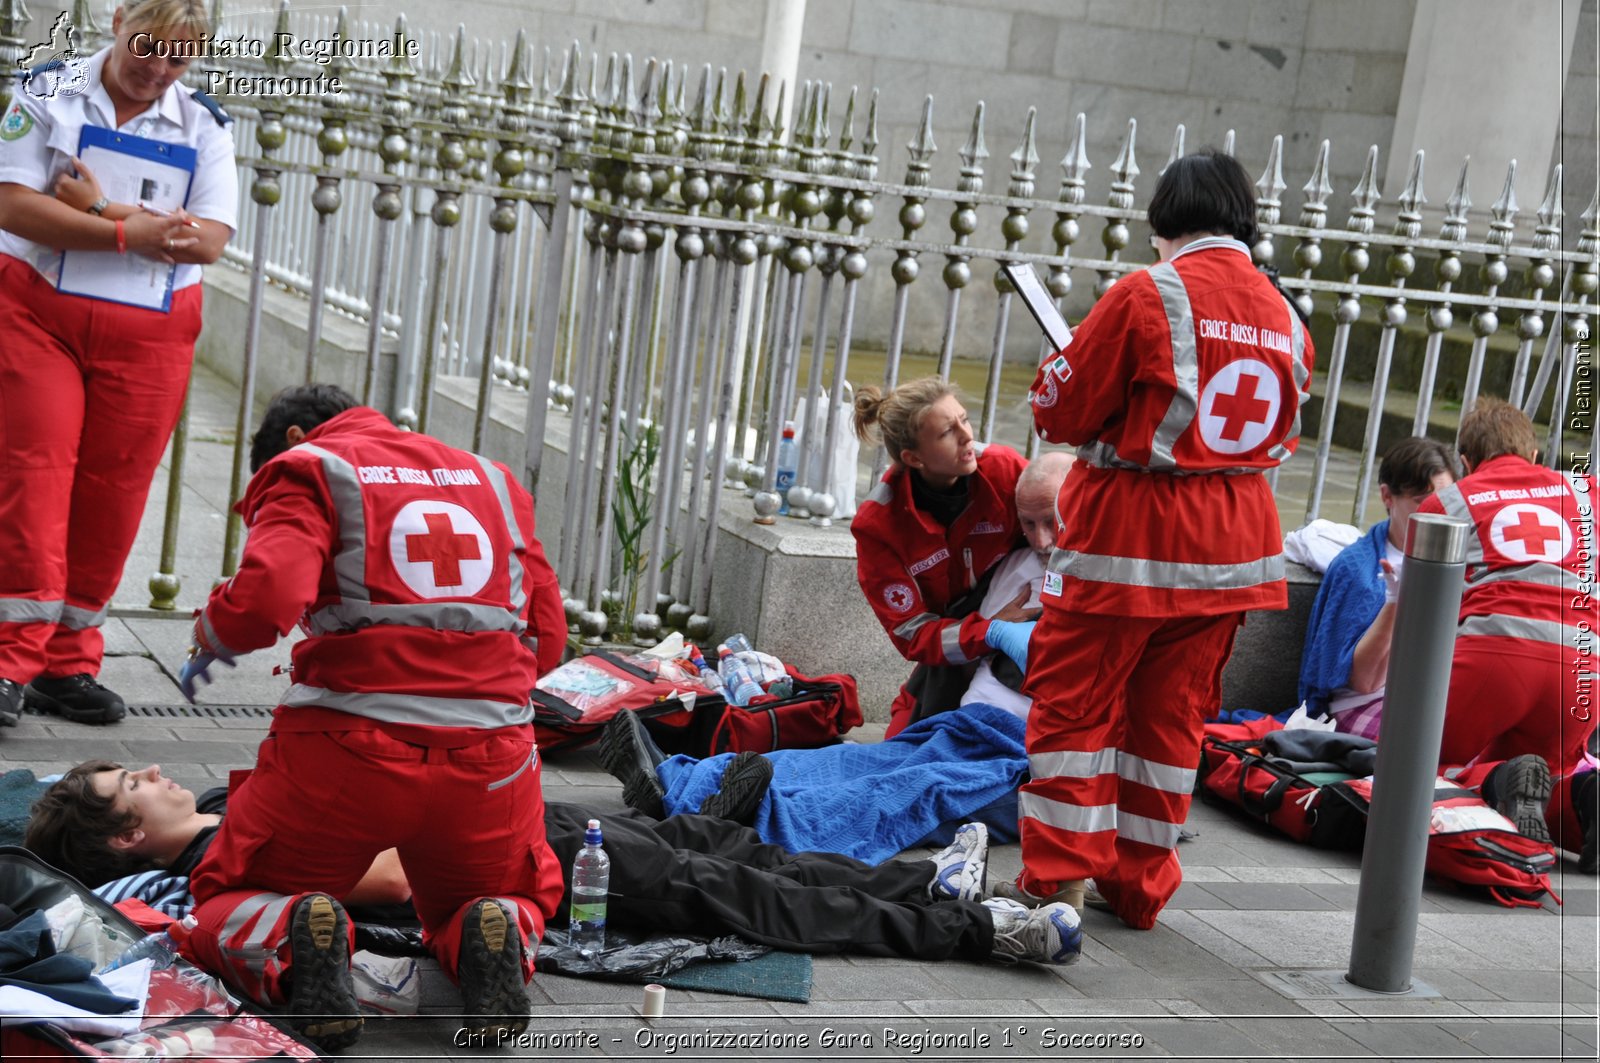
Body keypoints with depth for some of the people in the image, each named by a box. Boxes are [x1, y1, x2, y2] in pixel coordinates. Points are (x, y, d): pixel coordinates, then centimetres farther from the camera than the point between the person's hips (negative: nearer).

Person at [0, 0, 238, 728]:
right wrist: (132, 232, -20)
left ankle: (68, 665, 15)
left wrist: (102, 211, -15)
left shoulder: (205, 125, 6)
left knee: (111, 495, 4)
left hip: (150, 333, 2)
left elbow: (210, 240, -7)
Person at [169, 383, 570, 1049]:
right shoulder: (492, 480, 22)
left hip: (346, 748, -3)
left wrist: (210, 639, 7)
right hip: (490, 758, 4)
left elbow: (266, 598, -13)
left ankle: (290, 943, -13)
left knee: (225, 902, 22)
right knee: (519, 902, 32)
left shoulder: (307, 471, 6)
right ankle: (497, 936, -5)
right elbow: (548, 638, 16)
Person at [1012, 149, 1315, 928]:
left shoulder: (1148, 294, -12)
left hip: (1130, 534, -6)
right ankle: (1139, 886, 20)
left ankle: (1055, 882, 3)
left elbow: (1059, 411, -8)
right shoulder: (1285, 316, 6)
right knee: (1171, 713, 13)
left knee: (1074, 703, 4)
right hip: (1233, 543, 6)